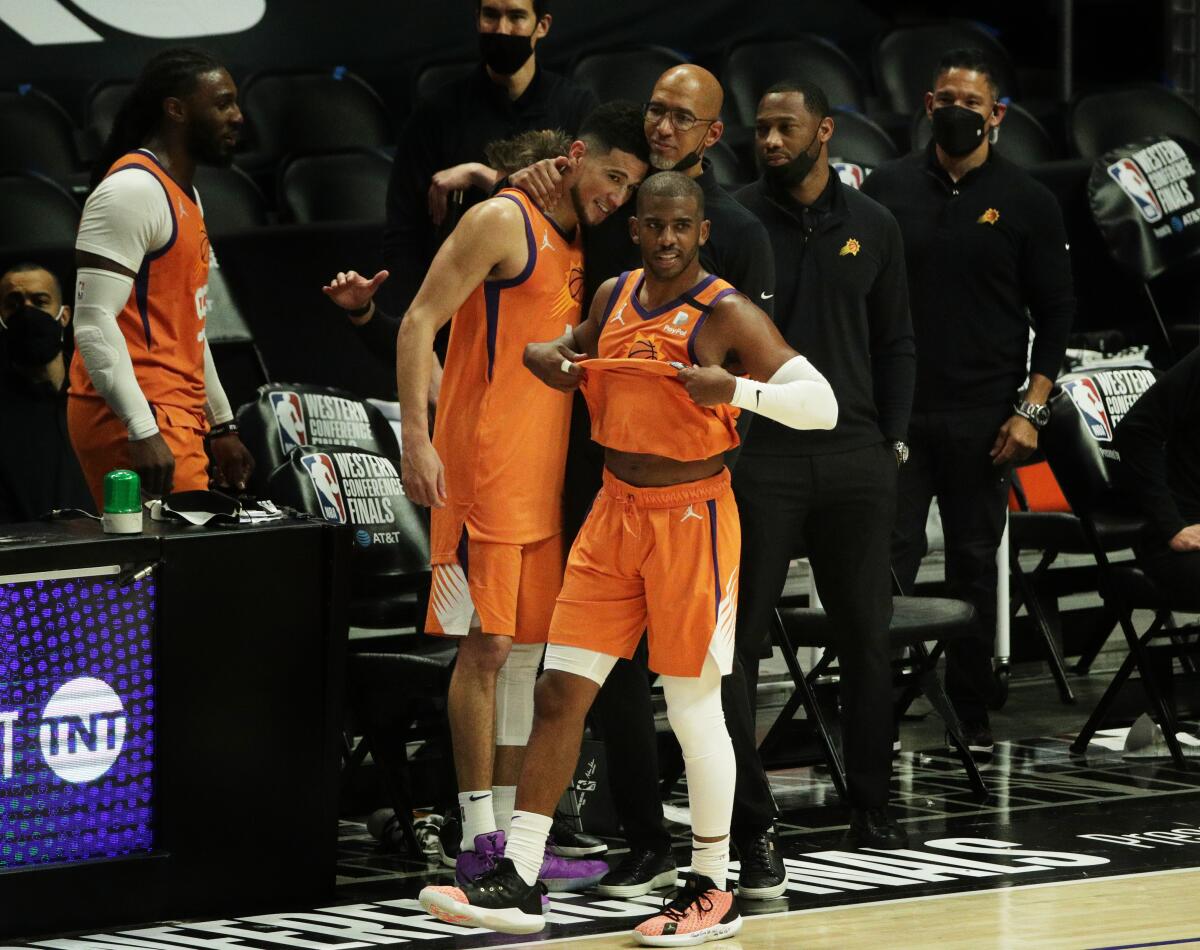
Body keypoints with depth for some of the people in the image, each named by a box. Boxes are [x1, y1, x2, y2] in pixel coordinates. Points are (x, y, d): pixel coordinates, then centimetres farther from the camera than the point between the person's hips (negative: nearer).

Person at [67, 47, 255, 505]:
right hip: (134, 422, -10)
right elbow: (94, 323, -20)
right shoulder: (132, 189, -11)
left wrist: (221, 427, 27)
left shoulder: (182, 192, 22)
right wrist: (144, 432, -25)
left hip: (179, 421, 10)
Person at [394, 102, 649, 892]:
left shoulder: (579, 248, 16)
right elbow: (420, 322, -12)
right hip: (485, 470, -8)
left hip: (546, 475, 8)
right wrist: (416, 437, -20)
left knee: (525, 649, 10)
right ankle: (479, 838, -5)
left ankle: (512, 831, 14)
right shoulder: (505, 222, -8)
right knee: (486, 646, -7)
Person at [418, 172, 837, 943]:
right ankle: (517, 884, 4)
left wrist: (736, 389, -33)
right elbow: (580, 350, 30)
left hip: (691, 518, -6)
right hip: (616, 508, 6)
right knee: (560, 691, 2)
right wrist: (549, 357, 7)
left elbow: (821, 405, -17)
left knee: (695, 708, 0)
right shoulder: (613, 298, 8)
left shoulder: (728, 316, -11)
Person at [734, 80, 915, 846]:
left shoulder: (872, 226, 10)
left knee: (867, 633, 4)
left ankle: (872, 805, 11)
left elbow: (896, 344, 14)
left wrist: (891, 441, 6)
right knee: (741, 634, -2)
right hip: (759, 458, -3)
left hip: (856, 459, 3)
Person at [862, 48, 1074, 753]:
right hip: (894, 410, 0)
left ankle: (971, 711, 12)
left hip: (982, 417, 0)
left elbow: (1056, 311, 4)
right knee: (888, 561, -7)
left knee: (975, 563, 5)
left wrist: (1031, 410, -4)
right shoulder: (890, 188, 7)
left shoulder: (1026, 203, 3)